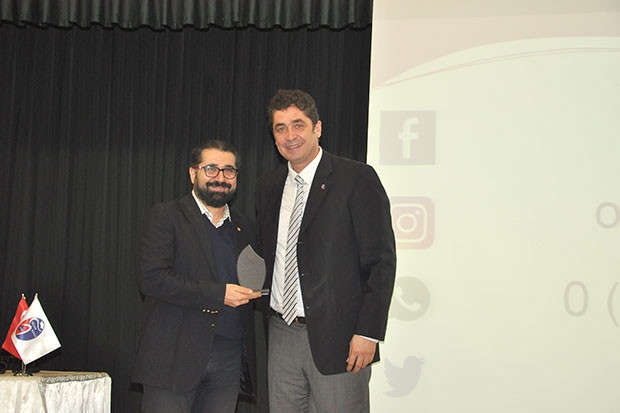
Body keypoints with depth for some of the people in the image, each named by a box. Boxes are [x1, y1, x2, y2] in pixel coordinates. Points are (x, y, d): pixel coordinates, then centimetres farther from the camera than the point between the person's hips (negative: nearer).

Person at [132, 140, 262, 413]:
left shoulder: (246, 228, 16)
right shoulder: (167, 216, 0)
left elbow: (253, 288, 25)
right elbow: (153, 279, -12)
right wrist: (218, 294, -16)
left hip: (229, 360, 5)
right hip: (175, 357, -4)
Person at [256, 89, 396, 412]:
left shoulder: (357, 179, -6)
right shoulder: (268, 186, 13)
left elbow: (381, 260, -9)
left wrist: (369, 333, -14)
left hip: (337, 337, -5)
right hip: (282, 335, 6)